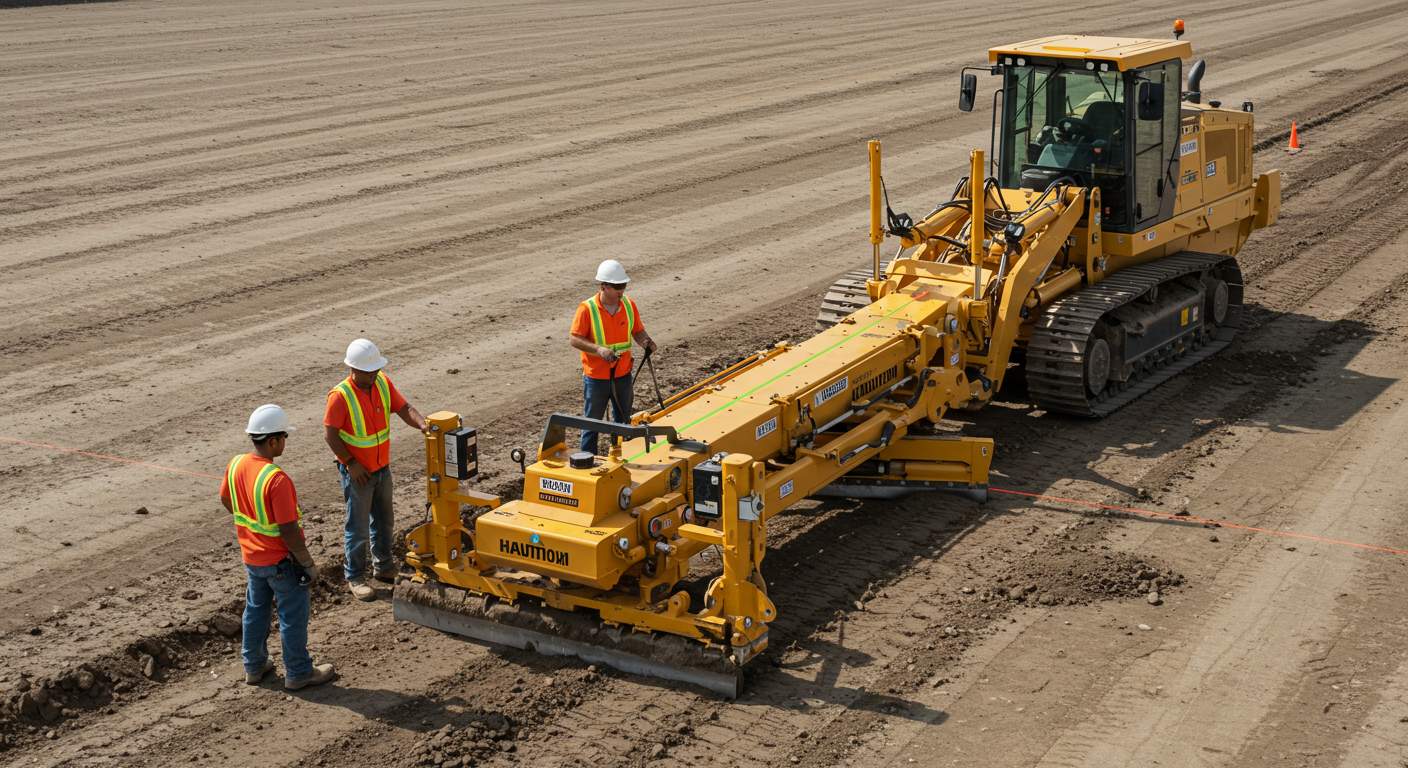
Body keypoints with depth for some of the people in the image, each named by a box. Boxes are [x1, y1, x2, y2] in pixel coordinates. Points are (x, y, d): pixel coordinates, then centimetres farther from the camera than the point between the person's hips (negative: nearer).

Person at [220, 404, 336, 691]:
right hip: (281, 560, -7)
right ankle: (298, 673, 21)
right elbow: (289, 531, -27)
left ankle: (254, 666, 36)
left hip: (251, 556, 8)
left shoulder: (236, 465, -7)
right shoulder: (276, 479, -31)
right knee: (293, 617, 9)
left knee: (255, 610, 23)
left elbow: (225, 500, 13)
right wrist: (309, 564, -15)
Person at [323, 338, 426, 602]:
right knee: (358, 526, 4)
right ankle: (355, 577, 17)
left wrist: (422, 425, -26)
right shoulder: (340, 396, -22)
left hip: (382, 468, 6)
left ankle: (384, 567, 36)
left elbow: (404, 408, -7)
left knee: (383, 521, 19)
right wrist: (351, 463, -19)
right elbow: (330, 435, -18)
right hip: (357, 471, -6)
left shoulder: (383, 383, -6)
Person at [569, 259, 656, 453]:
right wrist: (599, 349, -29)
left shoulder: (629, 305, -3)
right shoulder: (587, 308, -17)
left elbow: (638, 331, 6)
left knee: (623, 420, 18)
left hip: (623, 374, 4)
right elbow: (575, 339, -15)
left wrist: (646, 341, -17)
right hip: (596, 377, -4)